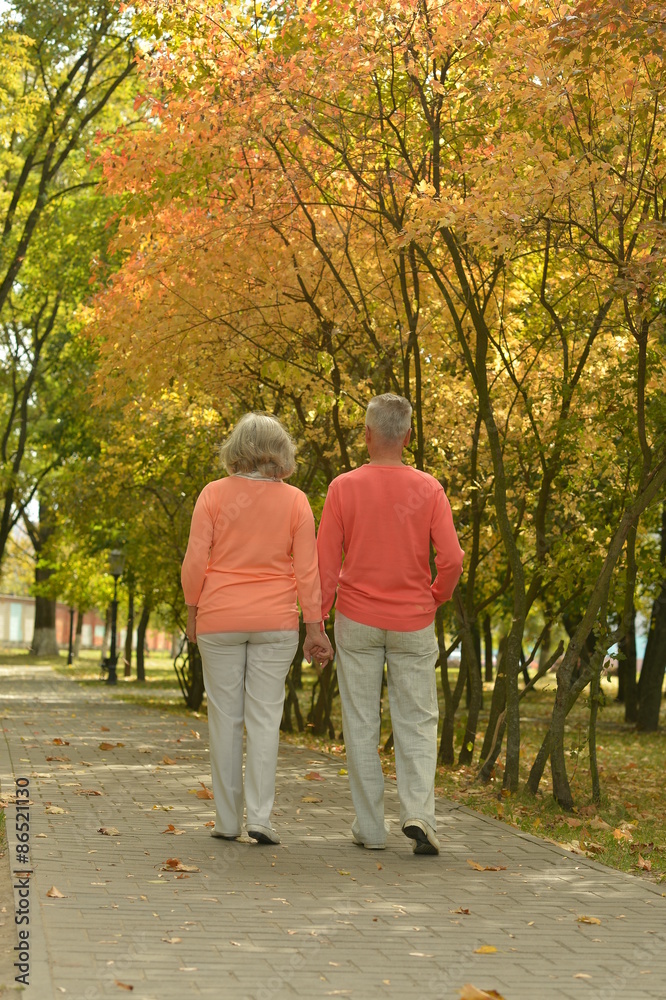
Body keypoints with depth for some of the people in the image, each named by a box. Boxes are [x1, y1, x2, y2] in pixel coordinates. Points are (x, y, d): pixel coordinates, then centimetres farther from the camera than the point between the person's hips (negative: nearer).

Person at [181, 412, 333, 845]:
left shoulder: (214, 494, -5)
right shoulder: (295, 501, -3)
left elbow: (195, 561, -5)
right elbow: (307, 568, -3)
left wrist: (193, 611, 7)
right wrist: (315, 626, 1)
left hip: (220, 619, 0)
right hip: (275, 622, 0)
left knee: (225, 717, 7)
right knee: (265, 717, 4)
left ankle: (228, 820, 12)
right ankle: (260, 816, -2)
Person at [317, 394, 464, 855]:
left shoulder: (344, 487, -6)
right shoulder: (428, 489, -5)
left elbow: (326, 562, -6)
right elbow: (451, 559, -10)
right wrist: (437, 596, 10)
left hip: (357, 623, 0)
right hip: (413, 625, 0)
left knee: (362, 725, 8)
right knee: (417, 723, 8)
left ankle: (371, 827, 11)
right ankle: (418, 812, -10)